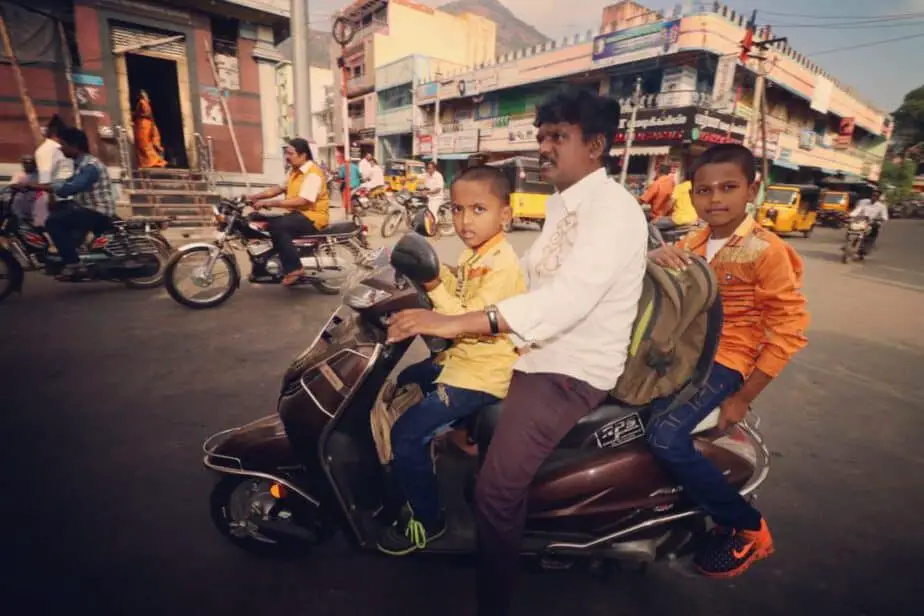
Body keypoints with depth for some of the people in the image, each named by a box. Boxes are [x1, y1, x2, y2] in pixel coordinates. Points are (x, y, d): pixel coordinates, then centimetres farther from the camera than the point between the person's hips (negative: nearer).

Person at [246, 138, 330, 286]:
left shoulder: (313, 174, -18)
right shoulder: (294, 170, 15)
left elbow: (301, 201, -27)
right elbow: (279, 189, 19)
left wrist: (268, 203, -27)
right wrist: (255, 197, 6)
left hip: (312, 217, -10)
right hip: (297, 213, 10)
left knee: (277, 226, -31)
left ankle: (294, 268, -22)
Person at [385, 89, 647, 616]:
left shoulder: (614, 208, -18)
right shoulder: (561, 201, 12)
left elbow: (566, 299, -32)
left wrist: (457, 322, -37)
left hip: (572, 370, -10)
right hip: (531, 350, 10)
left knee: (498, 488, -20)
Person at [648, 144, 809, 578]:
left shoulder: (766, 250, -11)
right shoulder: (694, 242, 6)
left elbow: (789, 329, -12)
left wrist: (744, 397, -14)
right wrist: (657, 257, -18)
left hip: (723, 361, -7)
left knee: (665, 437, -24)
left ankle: (746, 527, 1)